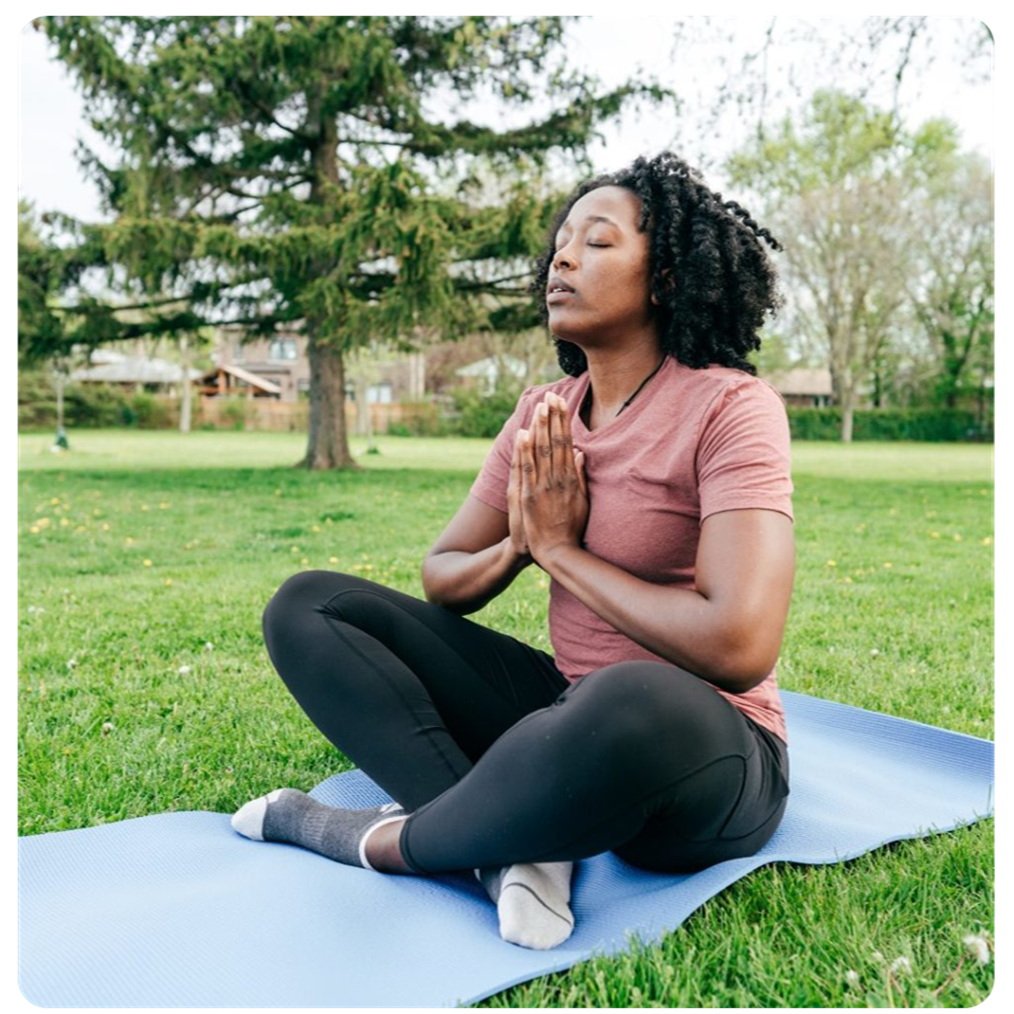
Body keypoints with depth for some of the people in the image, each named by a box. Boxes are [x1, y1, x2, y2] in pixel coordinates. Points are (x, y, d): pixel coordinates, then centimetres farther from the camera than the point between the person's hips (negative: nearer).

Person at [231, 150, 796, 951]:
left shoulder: (729, 407, -14)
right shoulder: (543, 414, 5)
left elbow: (739, 646, -26)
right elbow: (439, 581, 9)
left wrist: (562, 550, -15)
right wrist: (516, 548, -13)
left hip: (697, 751, -6)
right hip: (565, 711, 6)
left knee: (637, 707, -43)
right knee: (306, 608, -3)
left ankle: (383, 840, -15)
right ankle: (513, 838, -20)